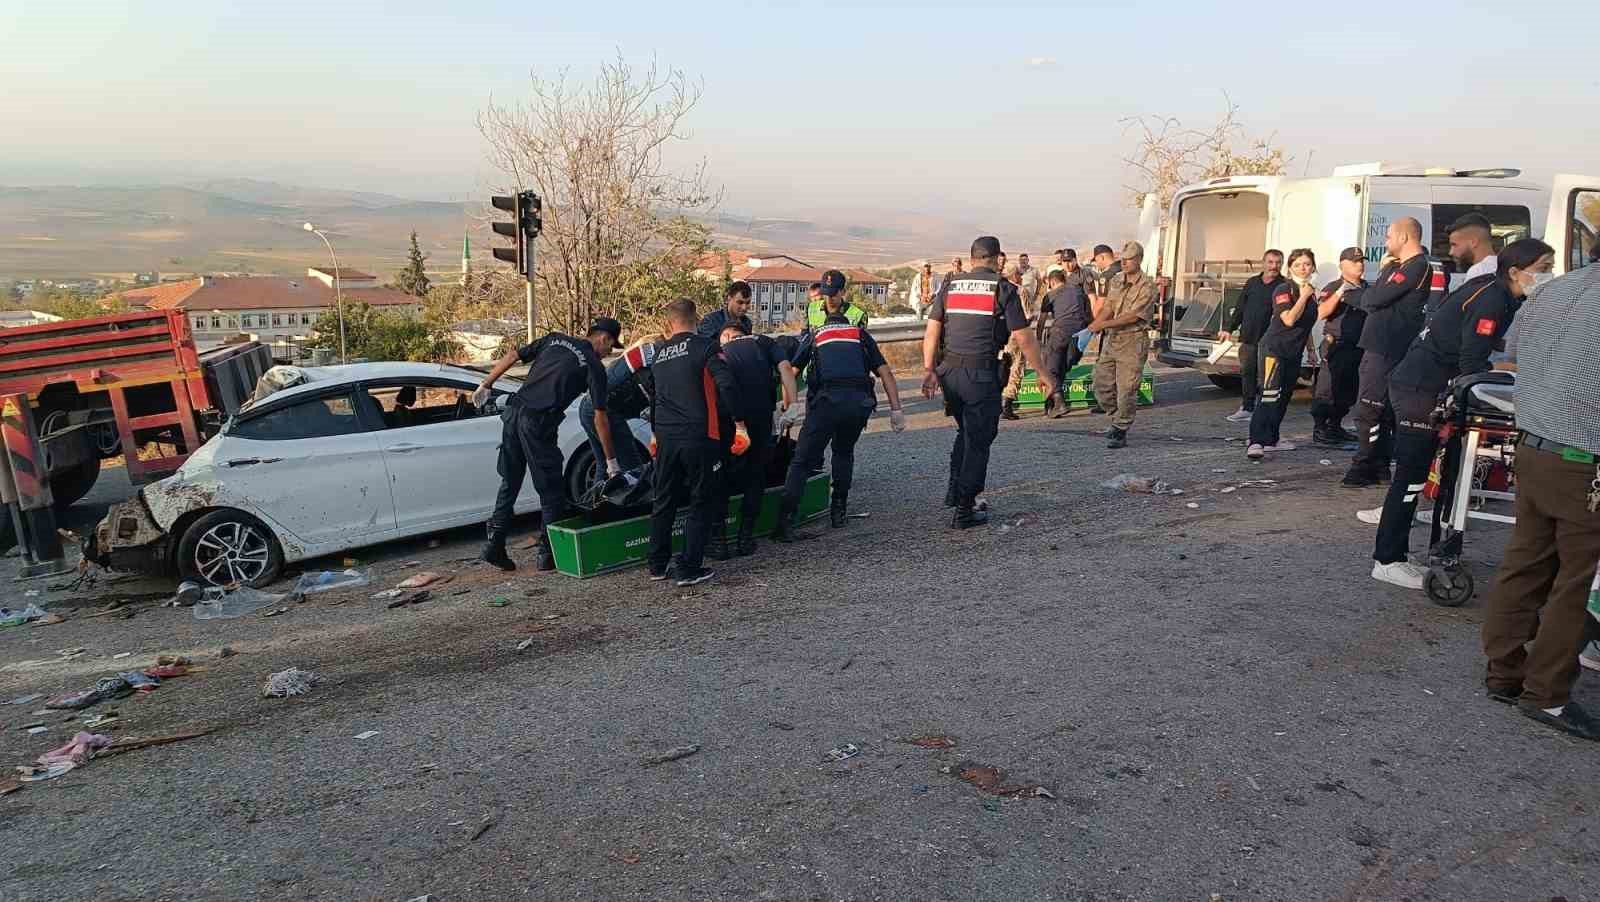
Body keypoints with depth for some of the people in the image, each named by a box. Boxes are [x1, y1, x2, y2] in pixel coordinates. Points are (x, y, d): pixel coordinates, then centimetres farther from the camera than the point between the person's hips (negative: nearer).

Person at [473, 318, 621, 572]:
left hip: (513, 414, 6)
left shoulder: (555, 339, 17)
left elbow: (512, 356, 13)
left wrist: (485, 385, 21)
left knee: (509, 483, 16)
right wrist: (611, 461, 3)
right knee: (551, 491, 7)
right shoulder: (593, 366, 1)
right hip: (538, 424, -6)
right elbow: (600, 417, -1)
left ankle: (494, 547, 18)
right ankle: (546, 553, 11)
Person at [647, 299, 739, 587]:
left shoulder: (659, 354, 12)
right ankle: (688, 568, 3)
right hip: (699, 436, -5)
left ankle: (658, 565, 23)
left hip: (665, 437, 6)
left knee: (664, 501, 15)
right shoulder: (705, 347, -7)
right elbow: (727, 386, -18)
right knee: (702, 503, 4)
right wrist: (734, 417, -4)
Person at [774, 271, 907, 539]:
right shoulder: (860, 333, 26)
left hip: (826, 400, -2)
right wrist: (896, 409, 14)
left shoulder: (813, 335, 23)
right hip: (860, 401, 2)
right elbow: (885, 372, 17)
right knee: (844, 452, 27)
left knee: (802, 461, 2)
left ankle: (785, 523, -8)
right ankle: (839, 512, 25)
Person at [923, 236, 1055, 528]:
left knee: (965, 432, 25)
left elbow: (931, 331, 4)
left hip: (949, 371, 5)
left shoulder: (950, 286, 9)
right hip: (981, 372, -5)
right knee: (979, 440, 5)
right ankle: (964, 510, 8)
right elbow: (1023, 337, -6)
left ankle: (955, 491, 25)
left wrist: (929, 370, 5)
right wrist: (1042, 373, 2)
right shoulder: (1002, 288, -4)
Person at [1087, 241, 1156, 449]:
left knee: (1126, 390, -4)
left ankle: (1121, 432, 6)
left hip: (1132, 341, -6)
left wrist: (1103, 324, -21)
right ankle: (1118, 419, 30)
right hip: (1111, 339, 7)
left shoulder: (1147, 286, -10)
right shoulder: (1115, 280, 12)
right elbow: (1108, 308, 9)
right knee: (1102, 386, 8)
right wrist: (1094, 326, -9)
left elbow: (1133, 316, -17)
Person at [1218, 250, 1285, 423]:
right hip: (1248, 337, 5)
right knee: (1247, 373, 10)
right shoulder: (1252, 283, 12)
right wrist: (1228, 328, 16)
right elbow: (1240, 308, 18)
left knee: (1263, 376, -3)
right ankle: (1247, 408, 19)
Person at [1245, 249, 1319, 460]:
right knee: (1269, 395, -19)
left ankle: (1272, 439, 20)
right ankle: (1256, 442, -26)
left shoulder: (1311, 291, 15)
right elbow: (1289, 319, -22)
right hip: (1274, 349, -8)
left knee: (1284, 396, 11)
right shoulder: (1283, 289, -9)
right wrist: (1303, 297, -16)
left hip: (1294, 352, 9)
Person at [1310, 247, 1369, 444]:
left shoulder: (1367, 289, 16)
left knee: (1348, 391, 11)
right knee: (1327, 390, -8)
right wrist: (1339, 293, -23)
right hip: (1337, 345, -7)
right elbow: (1322, 313, -17)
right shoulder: (1333, 288, -2)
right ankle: (1319, 429, -2)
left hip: (1359, 347, 7)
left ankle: (1335, 426, 22)